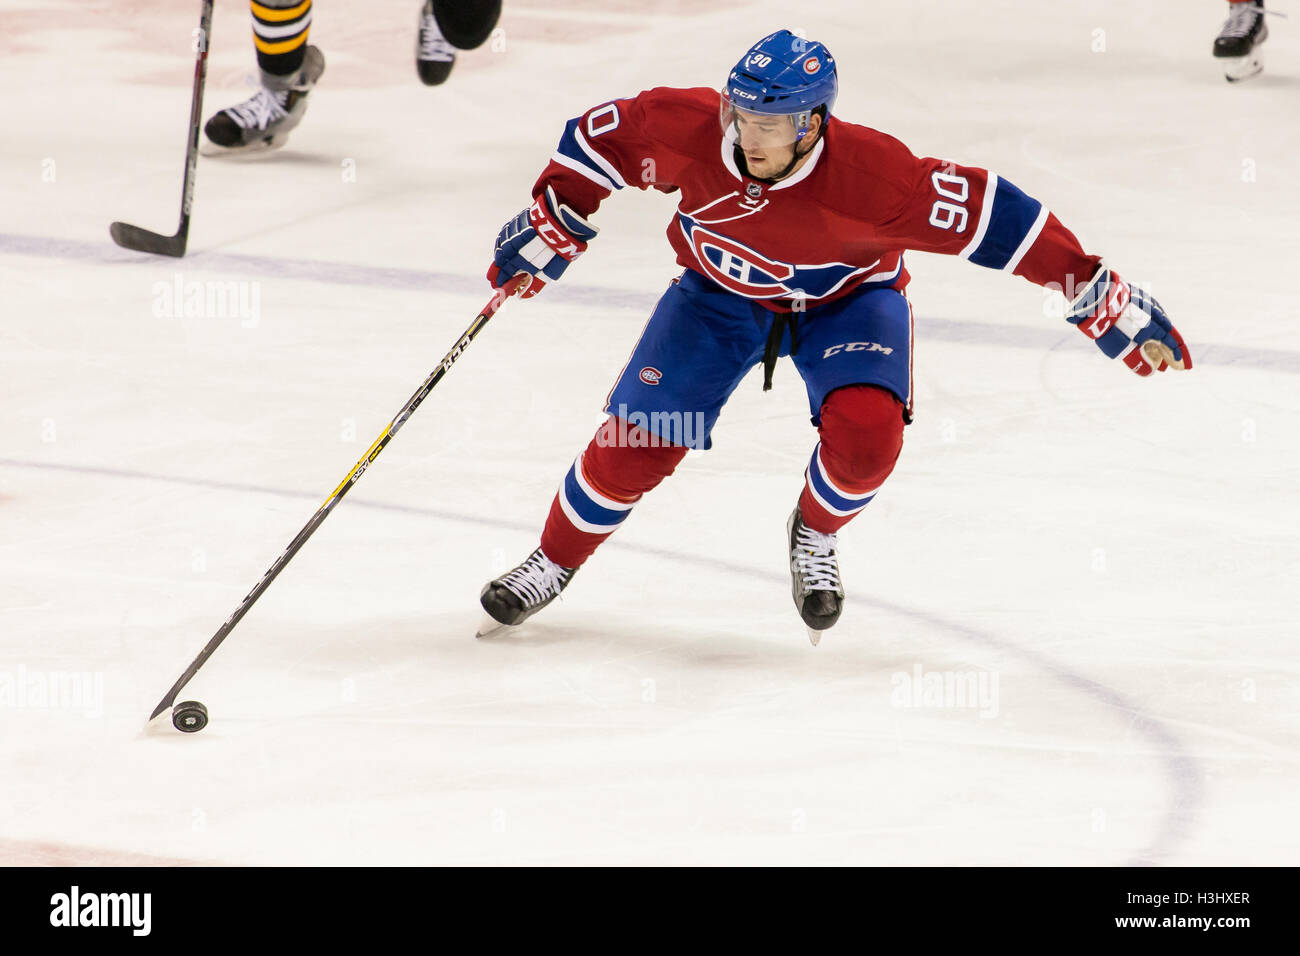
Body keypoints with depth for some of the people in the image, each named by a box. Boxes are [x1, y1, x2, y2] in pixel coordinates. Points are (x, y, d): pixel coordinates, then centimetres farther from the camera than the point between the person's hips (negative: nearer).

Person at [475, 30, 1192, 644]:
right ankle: (555, 561, 19)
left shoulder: (872, 174, -39)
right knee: (636, 442, -8)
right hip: (721, 291, 2)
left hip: (848, 296, -2)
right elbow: (602, 138, -11)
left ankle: (814, 535, 7)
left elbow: (989, 217, -33)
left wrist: (1102, 301, -31)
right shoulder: (689, 132, -32)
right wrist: (548, 230, -5)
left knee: (865, 433, -27)